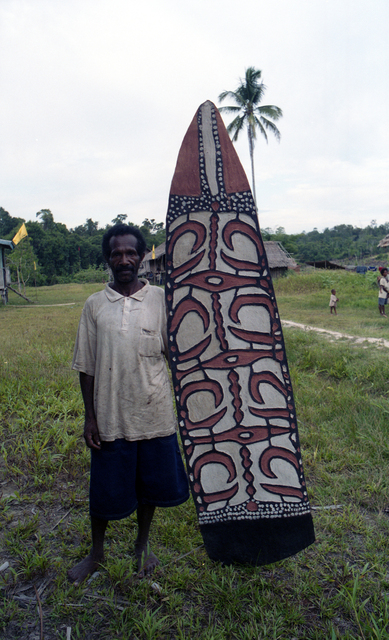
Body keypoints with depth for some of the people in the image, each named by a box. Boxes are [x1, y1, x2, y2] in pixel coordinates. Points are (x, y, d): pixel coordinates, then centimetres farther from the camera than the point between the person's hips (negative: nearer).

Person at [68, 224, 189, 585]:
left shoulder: (160, 299, -2)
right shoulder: (95, 305, 0)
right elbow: (86, 366, 3)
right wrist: (89, 416, 0)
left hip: (154, 415, 0)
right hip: (110, 417, 0)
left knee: (151, 484, 16)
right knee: (105, 490, 13)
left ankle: (143, 545, 43)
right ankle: (96, 553, 40)